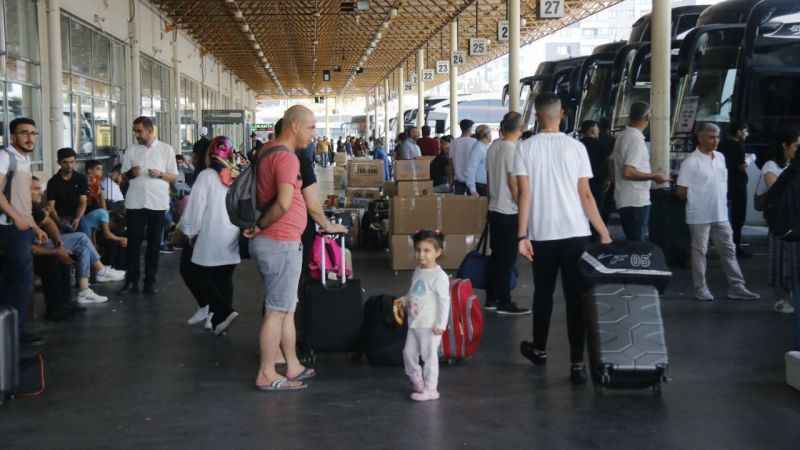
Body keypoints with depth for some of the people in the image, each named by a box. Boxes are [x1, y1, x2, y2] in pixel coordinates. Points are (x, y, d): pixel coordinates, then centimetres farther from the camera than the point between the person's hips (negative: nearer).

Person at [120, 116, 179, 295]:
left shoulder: (166, 149, 4)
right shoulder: (131, 150, 8)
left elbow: (174, 177, 5)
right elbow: (124, 175, 12)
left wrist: (160, 174, -14)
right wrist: (131, 173, -10)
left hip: (157, 203, -1)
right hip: (135, 202, 1)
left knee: (154, 243, 6)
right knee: (133, 242, 1)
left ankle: (150, 282, 14)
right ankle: (131, 281, 7)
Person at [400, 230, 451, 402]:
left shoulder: (439, 276, -15)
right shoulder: (417, 271, 8)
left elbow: (444, 301, -16)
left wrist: (441, 324, -18)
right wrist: (403, 300, 7)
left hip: (430, 326, -8)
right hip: (414, 323, 8)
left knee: (429, 356, 0)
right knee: (408, 353, 13)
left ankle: (430, 389, 10)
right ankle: (417, 382, 31)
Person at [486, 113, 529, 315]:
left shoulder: (493, 147, 7)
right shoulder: (513, 149, -16)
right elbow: (514, 185, -16)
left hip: (494, 209, 8)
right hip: (510, 212, -8)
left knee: (496, 255, 14)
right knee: (507, 258, -1)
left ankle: (491, 299, 20)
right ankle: (504, 303, 4)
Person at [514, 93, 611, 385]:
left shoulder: (526, 147, -2)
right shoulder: (576, 147, -1)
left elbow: (525, 194, -7)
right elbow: (585, 195, -3)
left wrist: (522, 236, -5)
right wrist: (604, 233, 2)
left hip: (542, 234, 0)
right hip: (575, 232, 0)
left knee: (543, 293, 16)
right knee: (576, 297, 2)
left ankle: (539, 350, 34)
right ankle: (577, 363, 0)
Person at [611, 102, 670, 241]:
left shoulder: (622, 136, 10)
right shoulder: (636, 139, -18)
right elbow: (628, 172, -25)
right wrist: (653, 176, -16)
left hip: (624, 200, 9)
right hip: (636, 202, -9)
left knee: (632, 242, 15)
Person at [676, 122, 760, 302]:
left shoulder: (720, 157, 9)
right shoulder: (691, 162, -12)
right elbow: (681, 191, -11)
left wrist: (722, 201, 10)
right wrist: (698, 201, -1)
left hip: (721, 215, 7)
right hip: (700, 216, -7)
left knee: (729, 250, 8)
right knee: (700, 252, 3)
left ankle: (737, 287, 14)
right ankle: (701, 289, 12)